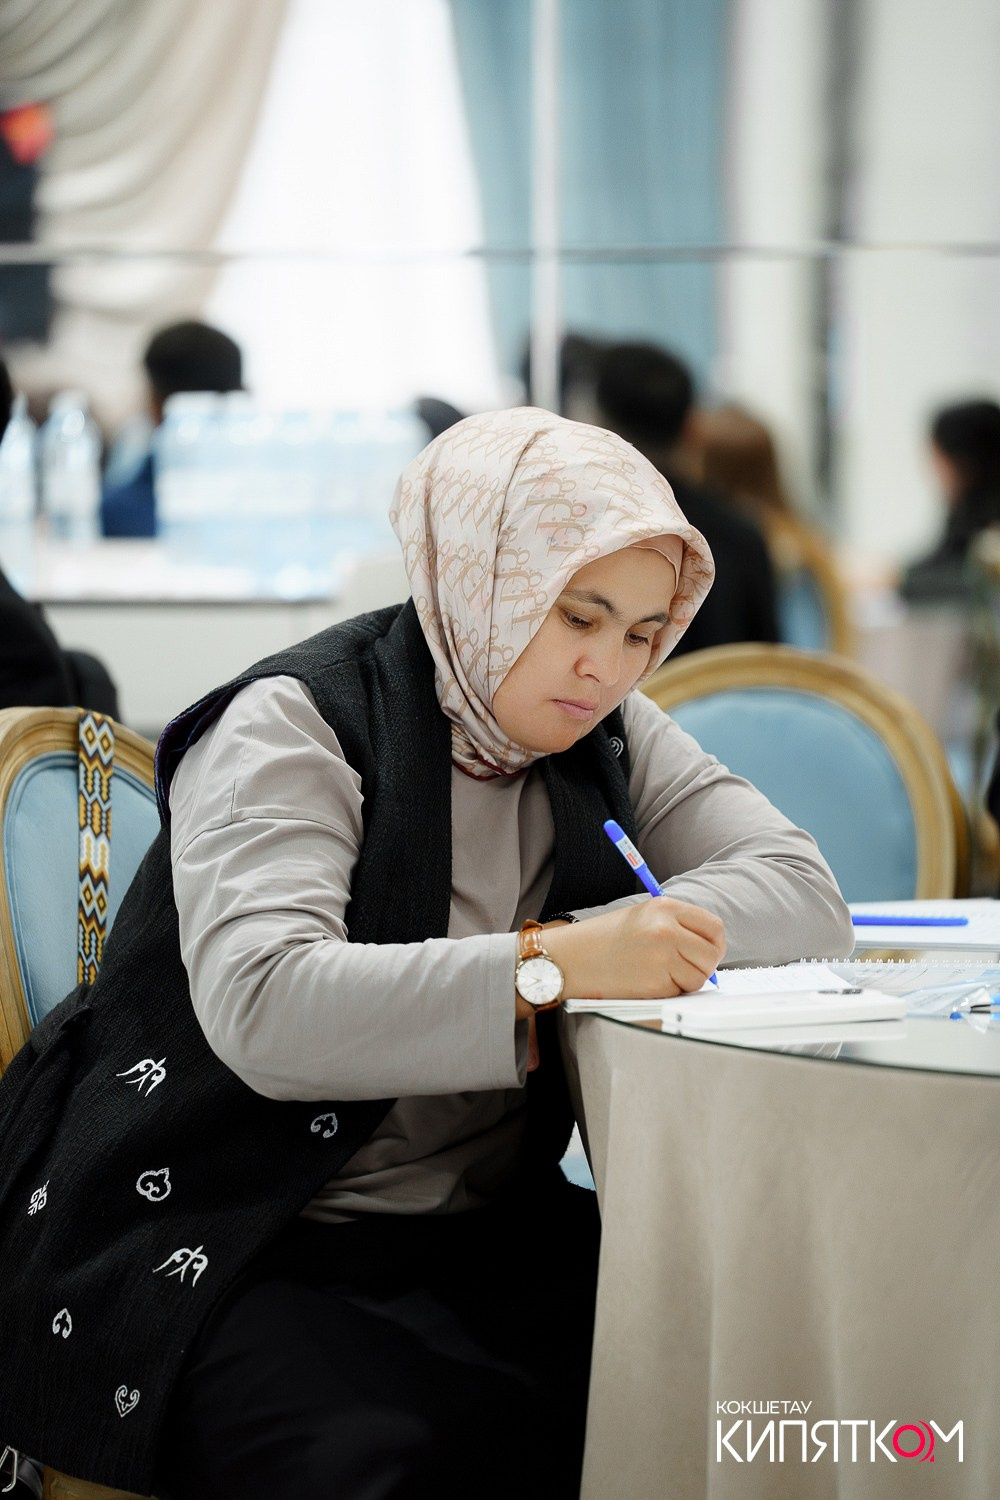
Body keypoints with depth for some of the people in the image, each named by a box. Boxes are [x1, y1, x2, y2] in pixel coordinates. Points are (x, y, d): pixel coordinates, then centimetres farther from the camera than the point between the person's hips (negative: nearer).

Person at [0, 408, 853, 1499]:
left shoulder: (607, 736, 10)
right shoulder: (297, 726, -11)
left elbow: (806, 898, 1)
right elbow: (264, 1009, -27)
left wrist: (593, 945, -16)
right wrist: (554, 966, -33)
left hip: (476, 1236, 6)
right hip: (209, 1244, -6)